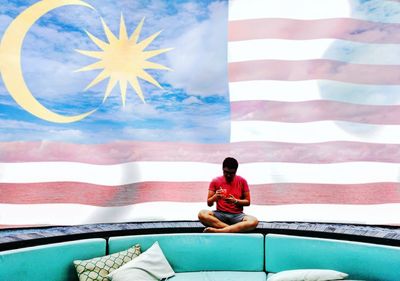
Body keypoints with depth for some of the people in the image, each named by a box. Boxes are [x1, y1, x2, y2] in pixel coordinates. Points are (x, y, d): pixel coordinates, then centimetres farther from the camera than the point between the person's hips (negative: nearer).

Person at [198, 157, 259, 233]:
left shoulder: (242, 181, 3)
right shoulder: (215, 181, 3)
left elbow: (247, 202, 6)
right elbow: (209, 203, 4)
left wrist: (235, 201, -14)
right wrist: (215, 197, -19)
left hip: (237, 215, 0)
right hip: (220, 214, 0)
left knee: (254, 221, -33)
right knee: (202, 214, -31)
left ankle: (217, 230, -35)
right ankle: (235, 229, -28)